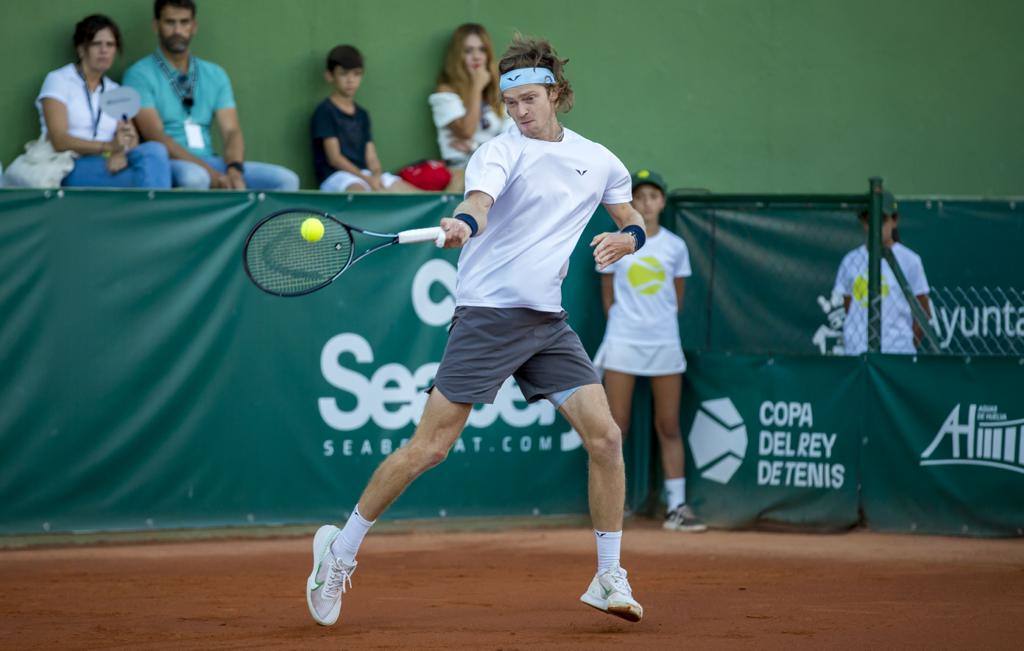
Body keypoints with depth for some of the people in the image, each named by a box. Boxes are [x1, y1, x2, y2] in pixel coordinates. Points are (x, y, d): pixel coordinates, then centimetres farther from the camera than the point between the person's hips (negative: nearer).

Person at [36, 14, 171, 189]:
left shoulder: (115, 91, 23)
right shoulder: (58, 80, 6)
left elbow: (132, 141, 7)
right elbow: (59, 141, -8)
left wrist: (121, 155, -19)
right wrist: (108, 147, -24)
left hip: (110, 166, 5)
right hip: (72, 169, -5)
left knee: (154, 150, -31)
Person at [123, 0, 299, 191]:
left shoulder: (215, 75, 17)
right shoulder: (140, 75, 0)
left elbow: (231, 131, 7)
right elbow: (155, 136, -11)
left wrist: (234, 170, -17)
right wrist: (211, 173, -21)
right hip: (168, 164, -6)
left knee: (285, 180, -14)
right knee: (195, 178, -41)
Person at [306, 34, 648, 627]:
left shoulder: (597, 160, 10)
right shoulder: (500, 153, -7)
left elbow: (634, 220, 23)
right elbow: (479, 201, -27)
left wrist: (624, 238, -1)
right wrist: (464, 223, -51)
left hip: (548, 322, 5)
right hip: (488, 313, -5)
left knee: (605, 436, -7)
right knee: (429, 448, -6)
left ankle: (609, 578, 5)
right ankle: (341, 551, 9)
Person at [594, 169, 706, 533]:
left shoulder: (675, 246, 5)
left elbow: (678, 298, 13)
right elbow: (608, 295, 9)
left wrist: (659, 323, 11)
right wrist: (622, 325, 10)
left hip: (665, 343, 1)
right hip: (623, 343, -1)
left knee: (669, 427, 1)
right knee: (616, 427, -2)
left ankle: (677, 508, 3)